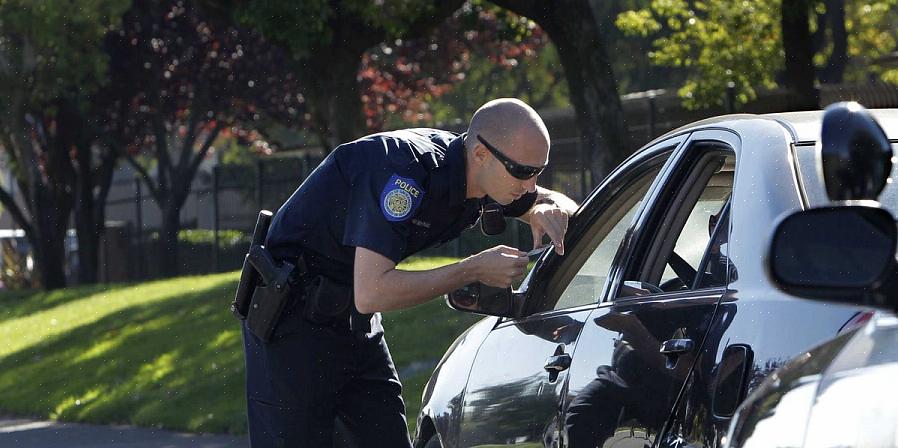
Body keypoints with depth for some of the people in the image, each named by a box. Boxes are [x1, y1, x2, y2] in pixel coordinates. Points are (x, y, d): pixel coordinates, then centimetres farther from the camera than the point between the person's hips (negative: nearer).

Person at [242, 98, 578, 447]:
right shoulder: (404, 171, -30)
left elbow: (557, 201, 14)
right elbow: (371, 293, -35)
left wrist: (550, 210, -12)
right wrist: (474, 270, -29)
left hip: (355, 322, 8)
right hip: (292, 318, -8)